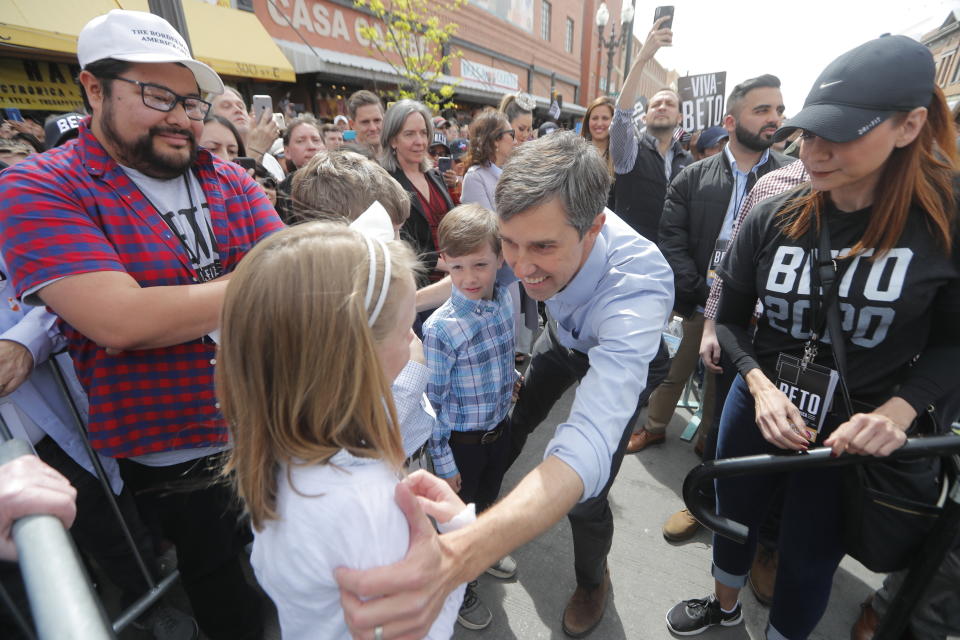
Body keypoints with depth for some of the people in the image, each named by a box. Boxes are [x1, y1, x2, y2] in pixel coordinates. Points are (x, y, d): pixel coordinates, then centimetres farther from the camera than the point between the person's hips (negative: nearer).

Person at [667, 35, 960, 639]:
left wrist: (898, 412, -19)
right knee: (734, 516, 23)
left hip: (856, 432, -2)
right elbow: (731, 317, -1)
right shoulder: (772, 218, -10)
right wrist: (760, 385, -17)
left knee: (811, 558, 17)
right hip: (759, 408, 3)